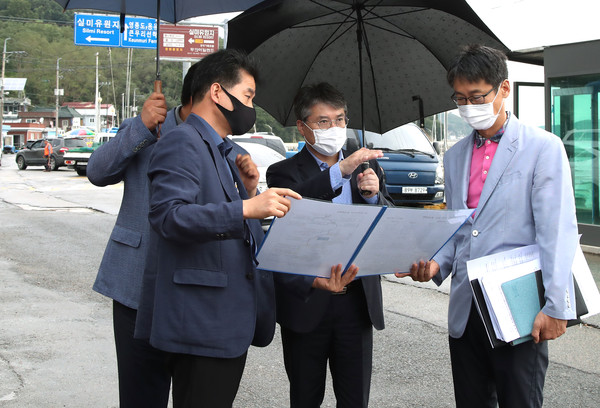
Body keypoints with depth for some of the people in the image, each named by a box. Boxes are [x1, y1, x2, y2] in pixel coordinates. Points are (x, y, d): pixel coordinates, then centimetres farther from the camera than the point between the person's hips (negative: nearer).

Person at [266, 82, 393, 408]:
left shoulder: (367, 168, 12)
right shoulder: (284, 172, 0)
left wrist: (374, 195, -14)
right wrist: (339, 172, -27)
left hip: (356, 300, 3)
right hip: (306, 299, -2)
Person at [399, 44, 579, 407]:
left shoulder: (543, 148, -5)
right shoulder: (455, 156, 14)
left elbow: (558, 232, -10)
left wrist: (555, 307, -16)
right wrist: (437, 263, -1)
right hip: (465, 308, 6)